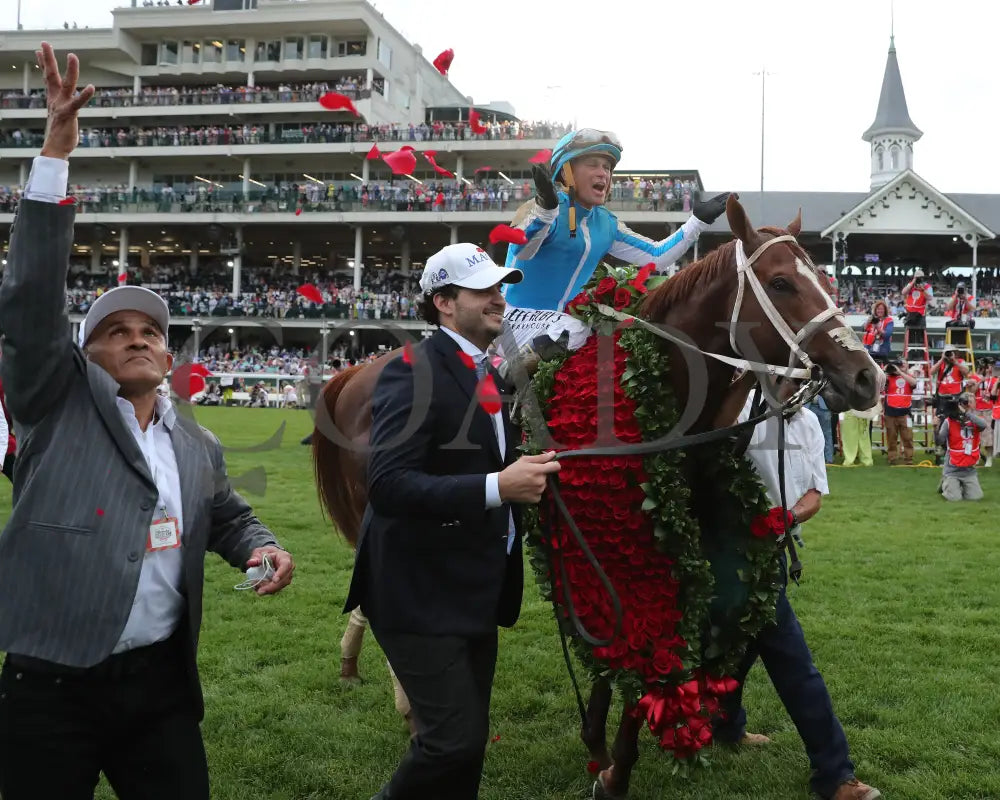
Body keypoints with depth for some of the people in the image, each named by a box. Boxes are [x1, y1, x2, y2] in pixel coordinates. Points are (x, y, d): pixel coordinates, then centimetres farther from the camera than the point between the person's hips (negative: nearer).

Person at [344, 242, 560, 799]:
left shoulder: (489, 377, 12)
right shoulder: (414, 371, -16)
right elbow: (388, 485, -27)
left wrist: (527, 473, 5)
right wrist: (498, 487, -32)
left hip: (476, 592, 9)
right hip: (423, 593, -9)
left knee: (470, 742, 16)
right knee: (455, 741, -7)